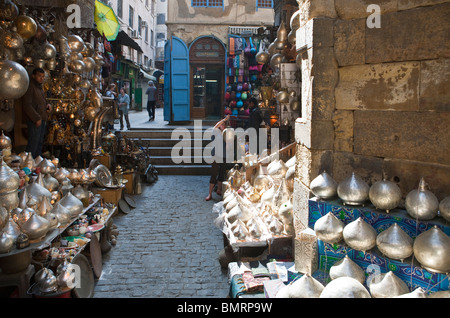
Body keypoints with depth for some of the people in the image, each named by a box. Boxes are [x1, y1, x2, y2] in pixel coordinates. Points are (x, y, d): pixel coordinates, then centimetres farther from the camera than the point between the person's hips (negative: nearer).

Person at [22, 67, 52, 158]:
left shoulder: (40, 86, 17)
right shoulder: (30, 86, -13)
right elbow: (27, 105, -18)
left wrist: (48, 105, 6)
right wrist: (36, 118, -20)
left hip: (42, 119, 9)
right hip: (34, 120, -9)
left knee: (40, 143, 14)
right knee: (33, 142, -8)